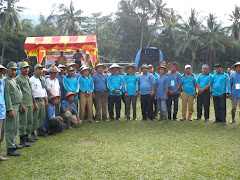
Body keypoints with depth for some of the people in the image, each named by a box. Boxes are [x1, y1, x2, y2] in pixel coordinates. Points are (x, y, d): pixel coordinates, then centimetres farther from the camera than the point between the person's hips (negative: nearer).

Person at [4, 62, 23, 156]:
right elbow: (7, 96, -19)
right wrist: (10, 109, -22)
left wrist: (21, 104, 24)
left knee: (15, 128, 17)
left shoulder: (13, 80, 17)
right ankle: (10, 148, -2)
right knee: (10, 128, -6)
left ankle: (13, 144, 29)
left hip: (17, 107, 10)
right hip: (11, 107, -10)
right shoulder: (5, 80, -13)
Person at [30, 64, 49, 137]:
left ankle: (40, 131, 26)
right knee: (34, 118, -5)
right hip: (36, 101, -7)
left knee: (42, 117, 12)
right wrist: (34, 103, -17)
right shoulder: (31, 80, -7)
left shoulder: (42, 79, 16)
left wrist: (46, 101, 19)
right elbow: (31, 92, -12)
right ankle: (32, 133, 5)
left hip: (42, 100, 7)